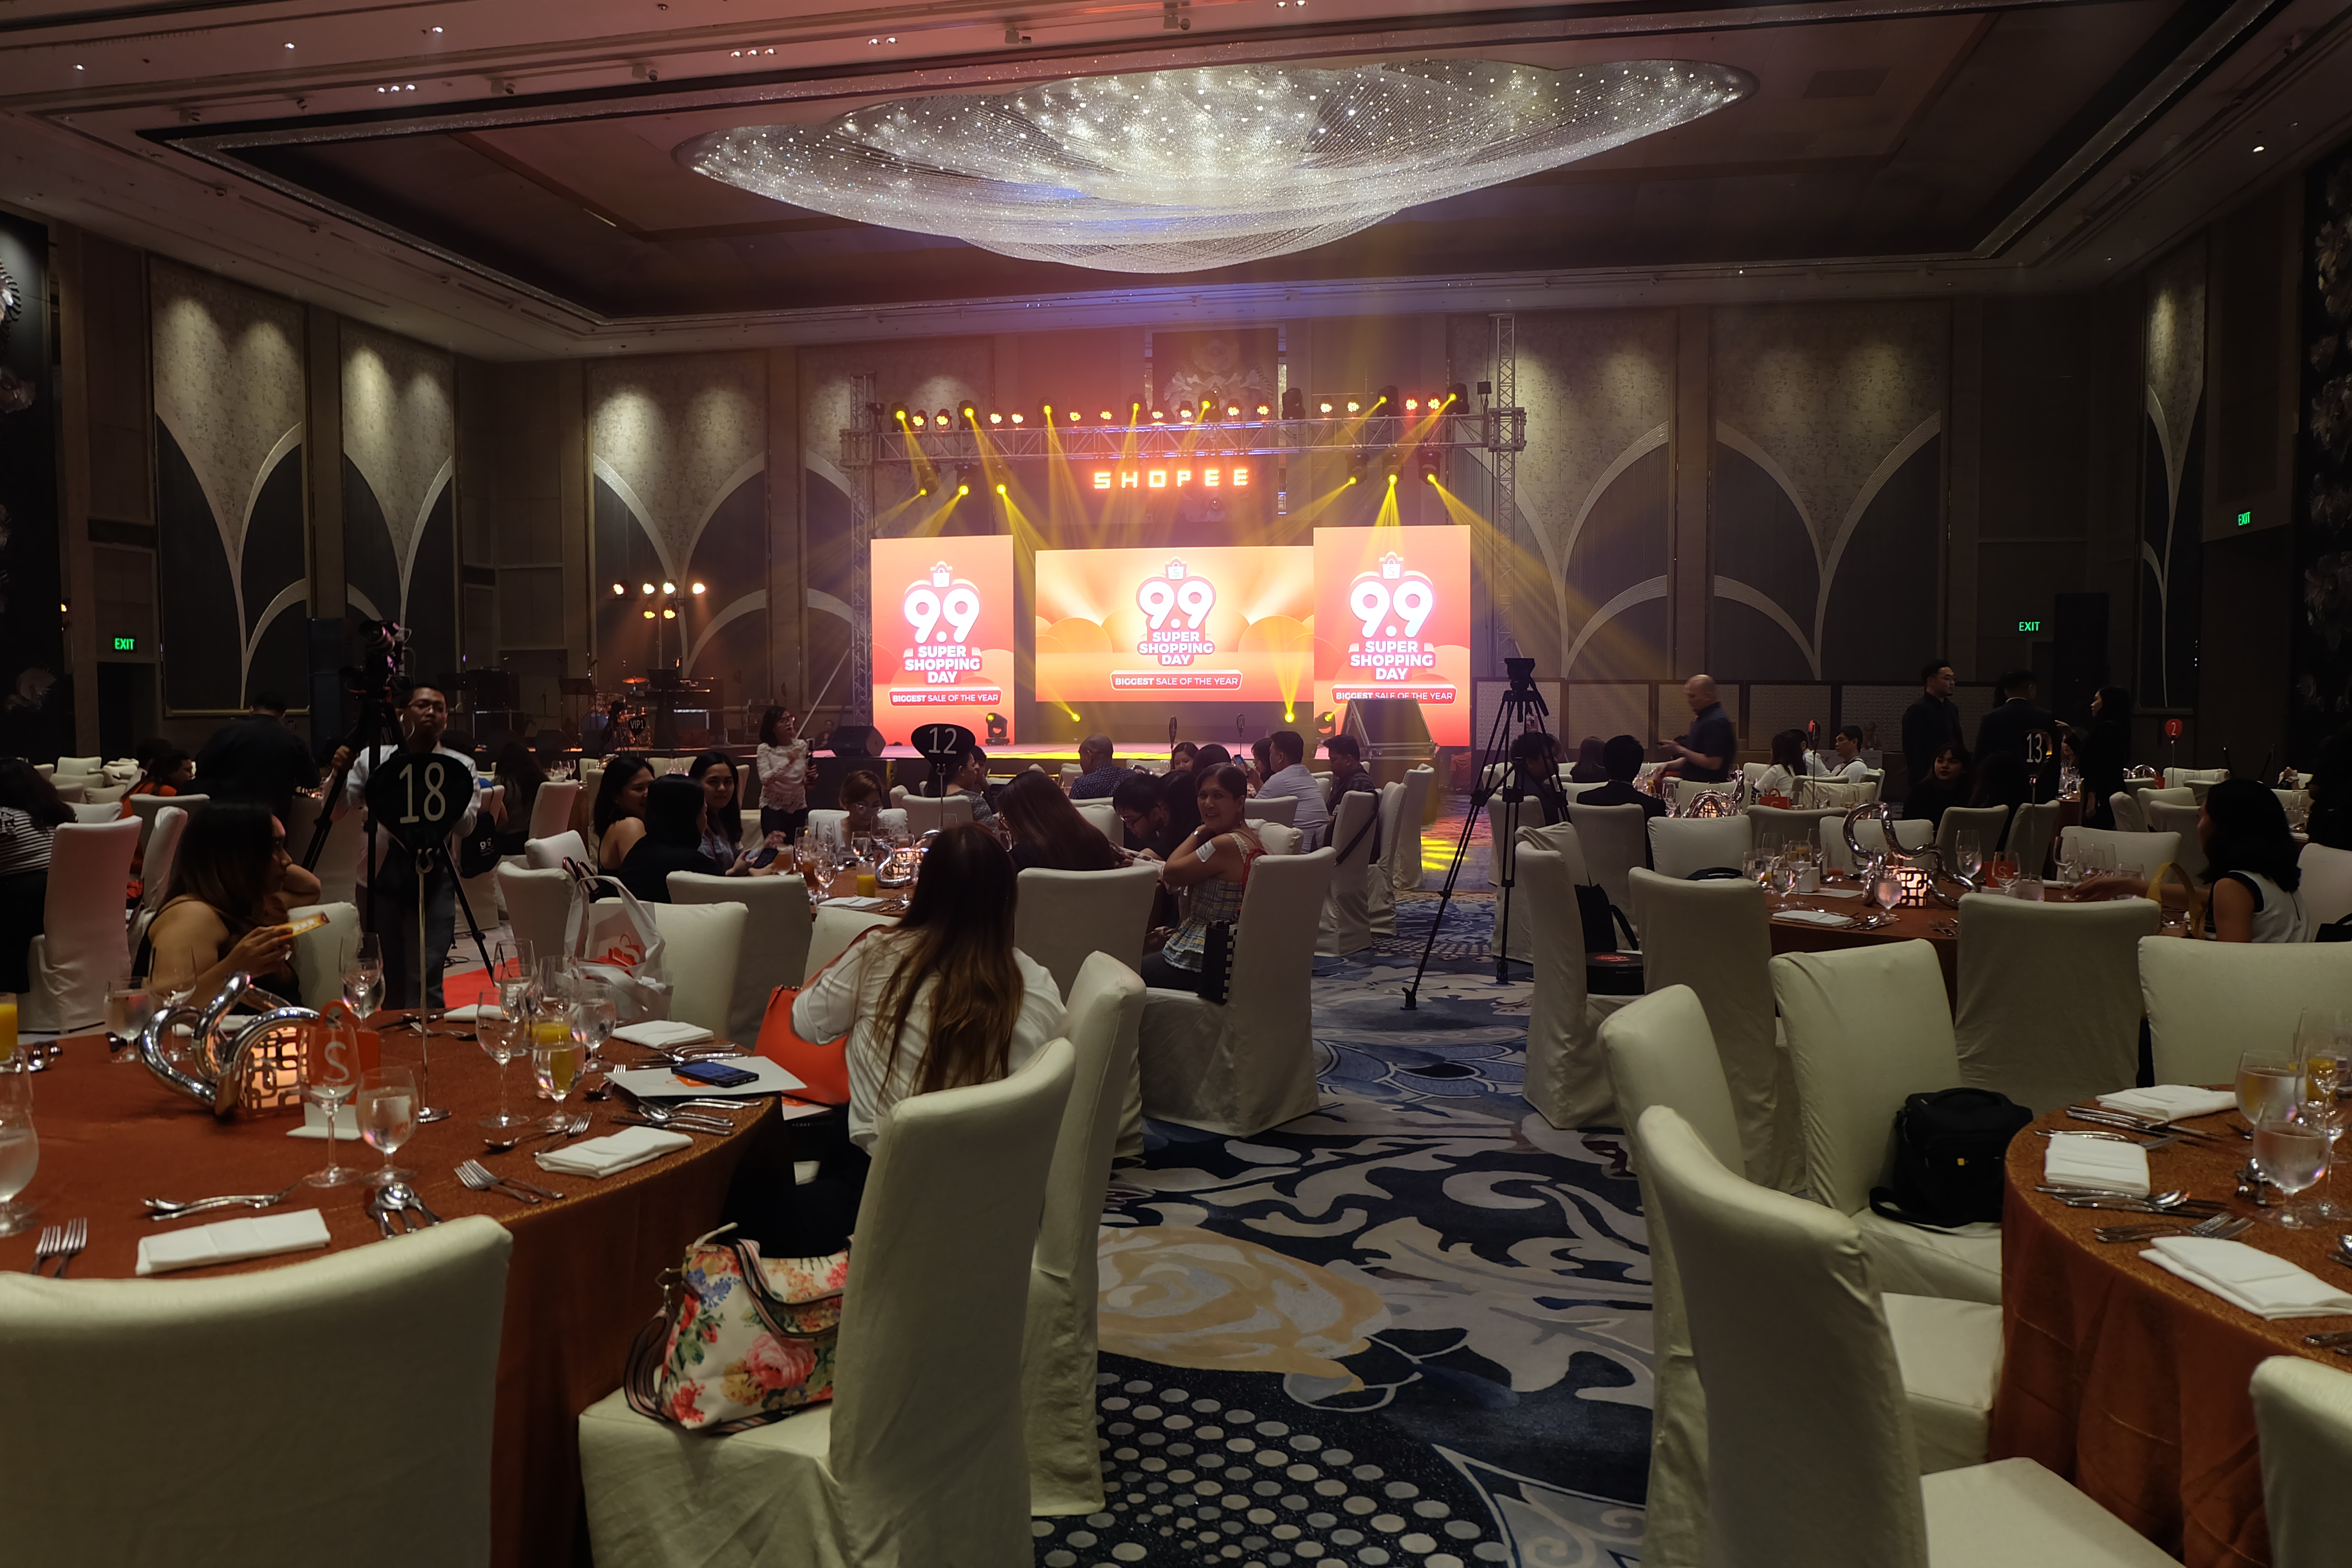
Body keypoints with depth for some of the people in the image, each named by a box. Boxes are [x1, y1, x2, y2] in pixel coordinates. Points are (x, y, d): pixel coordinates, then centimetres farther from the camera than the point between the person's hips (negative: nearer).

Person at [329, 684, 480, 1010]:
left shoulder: (460, 767, 0)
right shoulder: (373, 758, 4)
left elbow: (466, 825, -11)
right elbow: (336, 811, 3)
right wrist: (339, 774, -15)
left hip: (433, 882, -2)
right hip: (378, 879, 2)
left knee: (425, 980, -10)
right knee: (390, 978, 15)